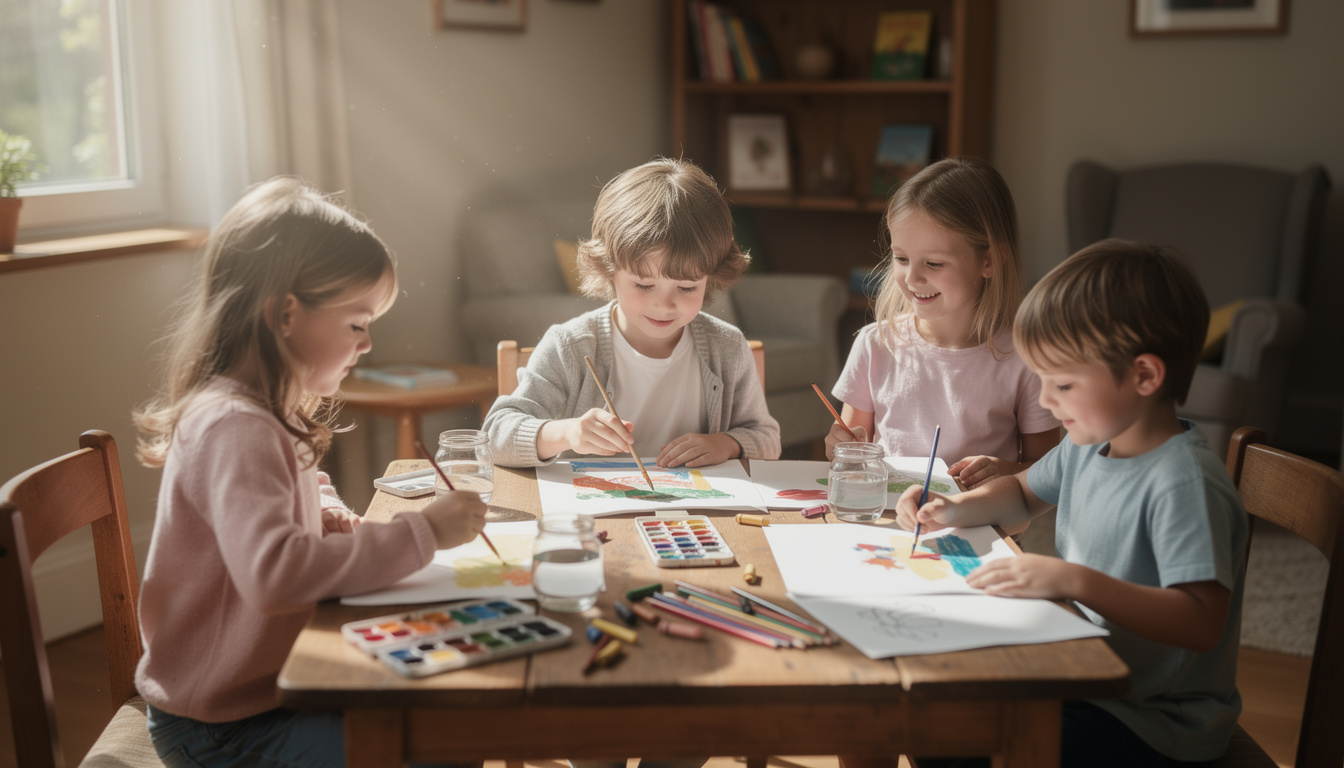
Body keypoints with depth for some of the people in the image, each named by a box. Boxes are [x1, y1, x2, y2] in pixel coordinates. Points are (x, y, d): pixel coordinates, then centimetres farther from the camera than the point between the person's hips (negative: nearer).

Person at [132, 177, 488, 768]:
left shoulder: (262, 411, 7)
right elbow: (274, 575, -42)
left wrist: (326, 511, 6)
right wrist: (421, 534, -33)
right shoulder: (235, 428, -26)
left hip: (263, 686, 10)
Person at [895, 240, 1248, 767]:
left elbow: (1202, 622, -32)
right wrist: (955, 510, 2)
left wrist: (1076, 580, -39)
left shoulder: (1183, 482, -24)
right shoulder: (1089, 445, 3)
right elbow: (1021, 494, 22)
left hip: (1154, 723, -8)